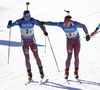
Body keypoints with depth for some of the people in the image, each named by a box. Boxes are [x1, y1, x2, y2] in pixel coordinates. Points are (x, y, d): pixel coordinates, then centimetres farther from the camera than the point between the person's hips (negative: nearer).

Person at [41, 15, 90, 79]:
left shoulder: (75, 24, -28)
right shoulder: (62, 25, -22)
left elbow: (83, 26, -14)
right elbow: (52, 23, -19)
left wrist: (87, 35, -9)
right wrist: (44, 23, -26)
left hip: (77, 41, -1)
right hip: (69, 41, 1)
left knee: (76, 57, -2)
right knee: (69, 57, -9)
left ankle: (76, 72, 13)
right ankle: (67, 73, 0)